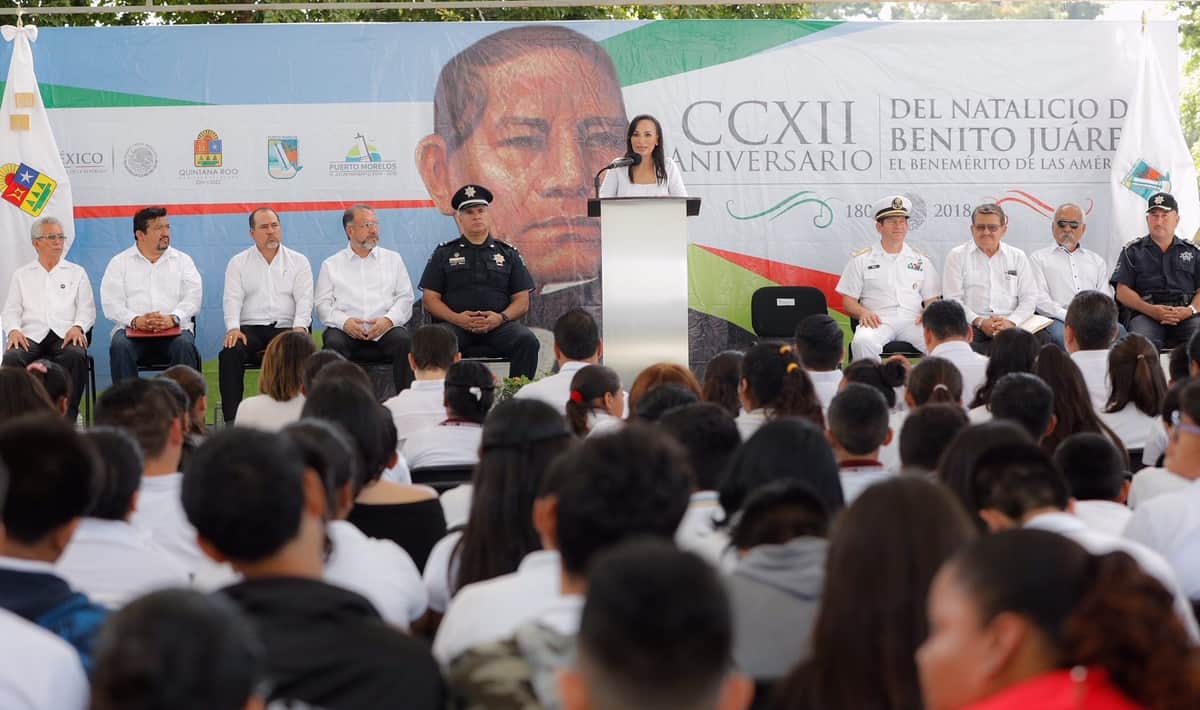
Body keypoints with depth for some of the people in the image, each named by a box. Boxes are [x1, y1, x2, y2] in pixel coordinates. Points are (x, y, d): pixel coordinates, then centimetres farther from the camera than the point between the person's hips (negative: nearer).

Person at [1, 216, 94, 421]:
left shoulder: (76, 273, 20)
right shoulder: (22, 275, 22)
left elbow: (87, 309, 11)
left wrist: (77, 327, -11)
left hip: (65, 335, -1)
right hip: (31, 335, 1)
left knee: (76, 356, -36)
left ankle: (67, 417, -32)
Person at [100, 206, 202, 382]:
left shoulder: (182, 260, 16)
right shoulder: (120, 262, 13)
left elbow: (193, 297, 3)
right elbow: (111, 302, 2)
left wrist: (173, 318, -16)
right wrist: (135, 320, -17)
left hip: (174, 329, 0)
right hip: (132, 329, 0)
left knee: (185, 345, -32)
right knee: (120, 346, -32)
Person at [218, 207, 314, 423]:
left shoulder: (299, 261, 15)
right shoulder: (238, 263, 16)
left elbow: (304, 299, 4)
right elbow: (232, 298, 4)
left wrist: (300, 327, -15)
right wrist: (233, 328, -15)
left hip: (286, 328, 0)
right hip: (250, 328, 0)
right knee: (229, 353, -32)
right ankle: (231, 419, -31)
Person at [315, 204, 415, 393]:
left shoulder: (393, 259, 21)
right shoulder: (331, 265, 18)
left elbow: (405, 298, 12)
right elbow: (322, 304, 9)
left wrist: (389, 320, -8)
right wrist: (344, 321, -11)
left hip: (385, 329, 1)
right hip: (346, 329, -1)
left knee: (403, 340, -31)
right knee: (334, 343, -33)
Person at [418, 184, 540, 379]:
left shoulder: (508, 253, 18)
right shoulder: (444, 253, 16)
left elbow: (522, 301, 13)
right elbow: (430, 300, 9)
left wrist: (501, 317, -9)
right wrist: (457, 318, -10)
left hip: (498, 325, 1)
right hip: (455, 324, -1)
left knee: (528, 341, -29)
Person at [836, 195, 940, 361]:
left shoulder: (921, 260, 20)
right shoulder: (861, 259, 14)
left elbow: (932, 300, 19)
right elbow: (849, 301, 12)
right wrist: (863, 313, -11)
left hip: (912, 321, 2)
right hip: (877, 321, -1)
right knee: (862, 342, -37)